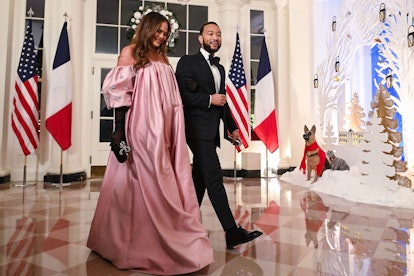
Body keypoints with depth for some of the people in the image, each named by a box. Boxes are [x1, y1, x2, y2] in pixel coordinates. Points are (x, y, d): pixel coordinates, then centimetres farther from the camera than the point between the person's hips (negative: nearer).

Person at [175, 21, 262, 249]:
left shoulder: (220, 68, 24)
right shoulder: (188, 62, 2)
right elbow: (181, 94, -11)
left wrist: (231, 126, 19)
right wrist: (209, 99, -10)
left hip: (211, 132, 8)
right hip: (198, 129, -8)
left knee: (200, 179, 11)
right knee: (214, 178, -13)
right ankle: (232, 232, -12)